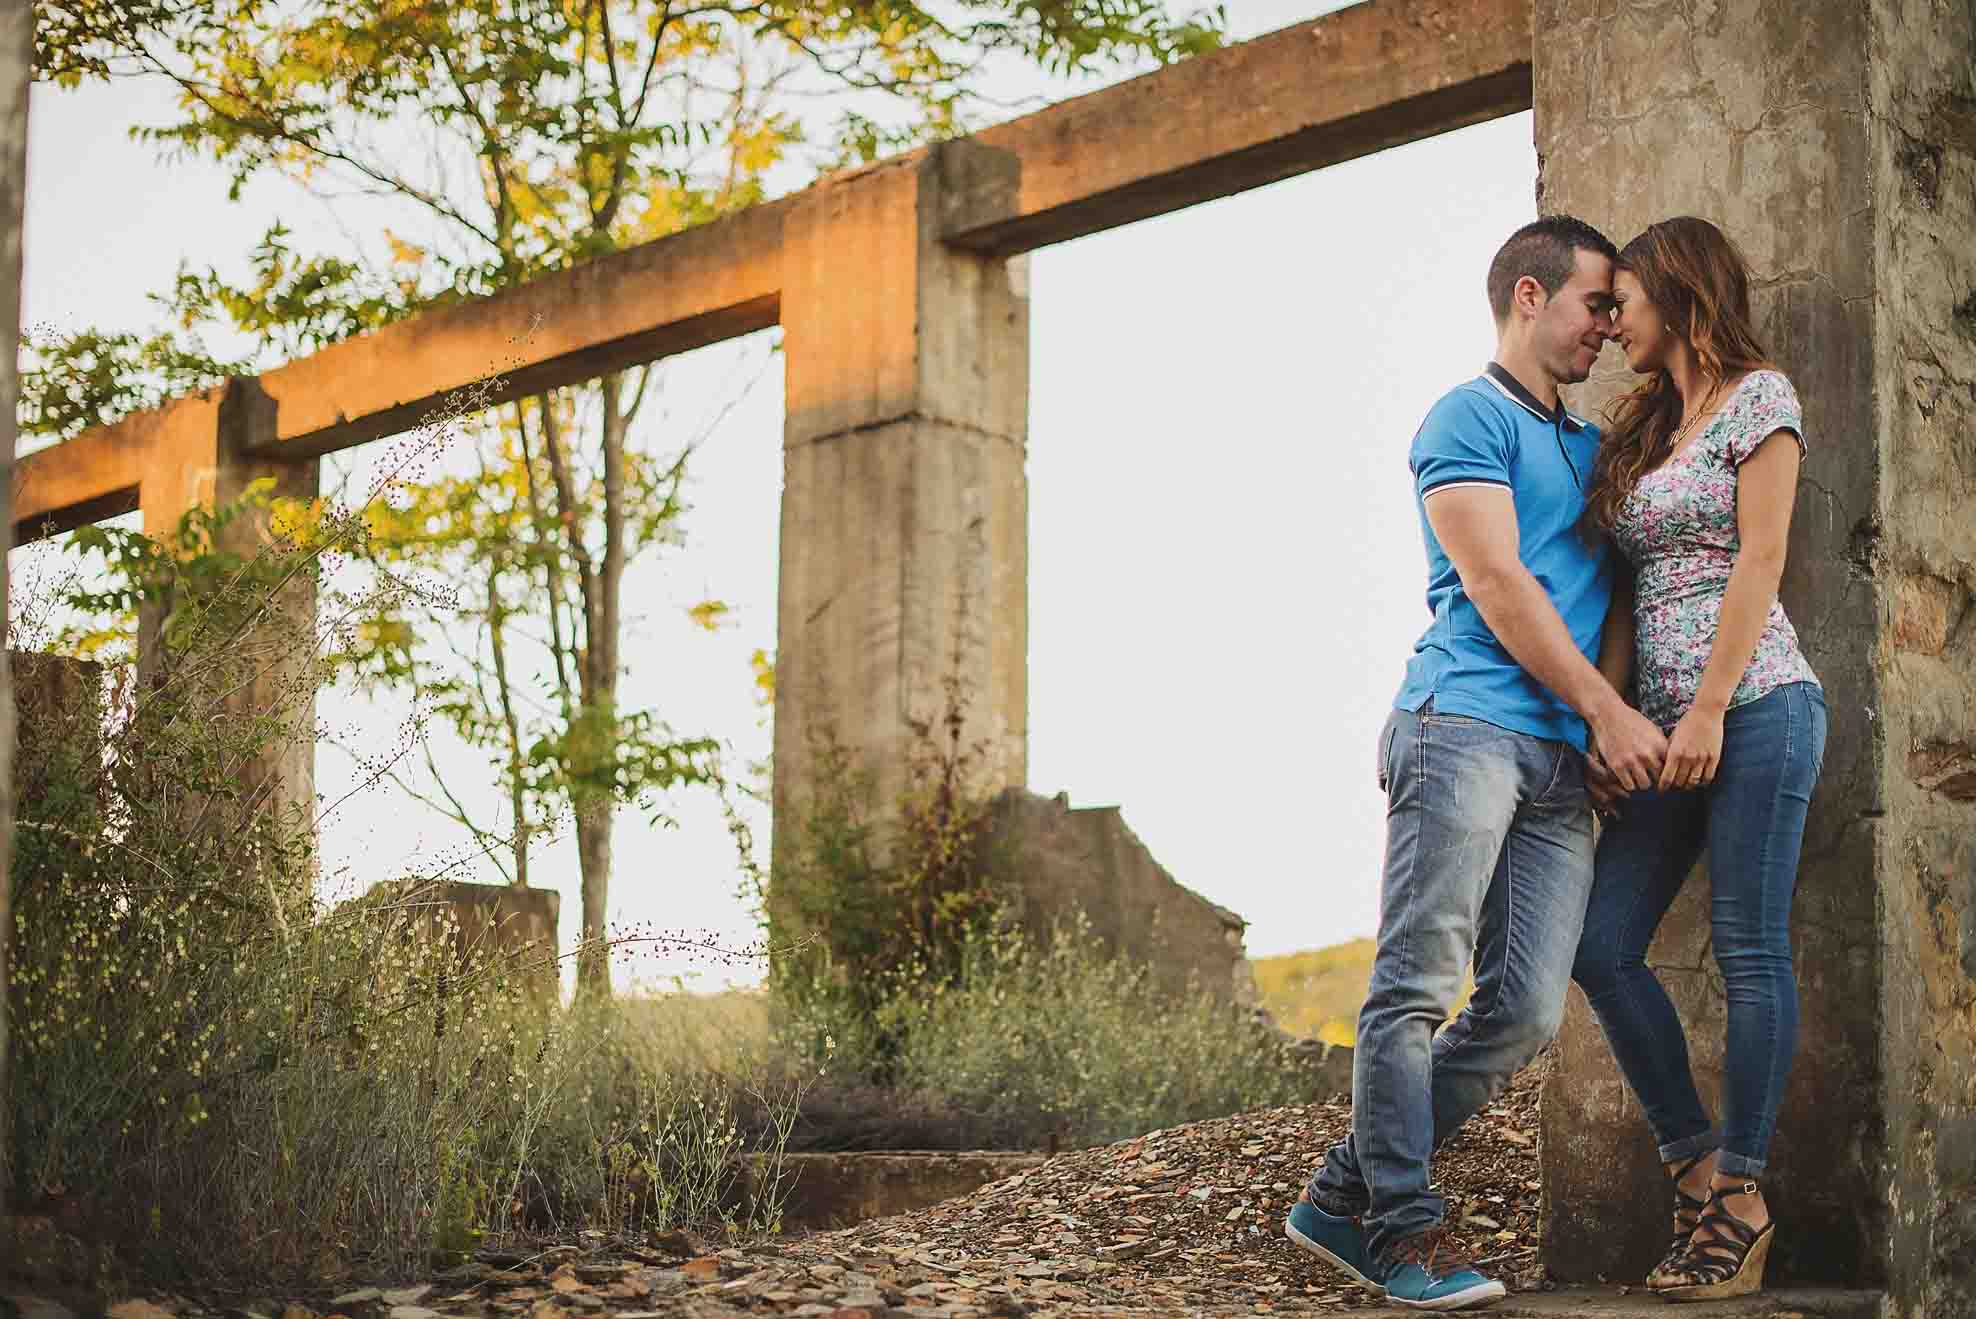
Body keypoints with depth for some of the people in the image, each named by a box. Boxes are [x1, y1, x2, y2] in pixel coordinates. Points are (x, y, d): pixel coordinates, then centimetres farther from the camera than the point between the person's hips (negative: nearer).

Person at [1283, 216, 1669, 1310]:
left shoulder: (1589, 448, 29)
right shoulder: (1470, 417, 3)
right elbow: (1495, 582, -6)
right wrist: (1605, 707, -7)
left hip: (1561, 763, 8)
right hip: (1465, 723, -8)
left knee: (1525, 1011, -4)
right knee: (1417, 987, -11)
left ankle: (1344, 1199, 3)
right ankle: (1404, 1228, -7)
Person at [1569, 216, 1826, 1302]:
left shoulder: (1758, 397, -2)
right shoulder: (1644, 427, 20)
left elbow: (1759, 563, -10)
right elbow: (1633, 590, 15)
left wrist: (1709, 708, -16)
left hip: (1754, 705, -8)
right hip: (1669, 721, 8)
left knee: (1750, 953, -5)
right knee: (1600, 946, 1)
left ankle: (1740, 1197, 2)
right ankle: (1697, 1167, 11)